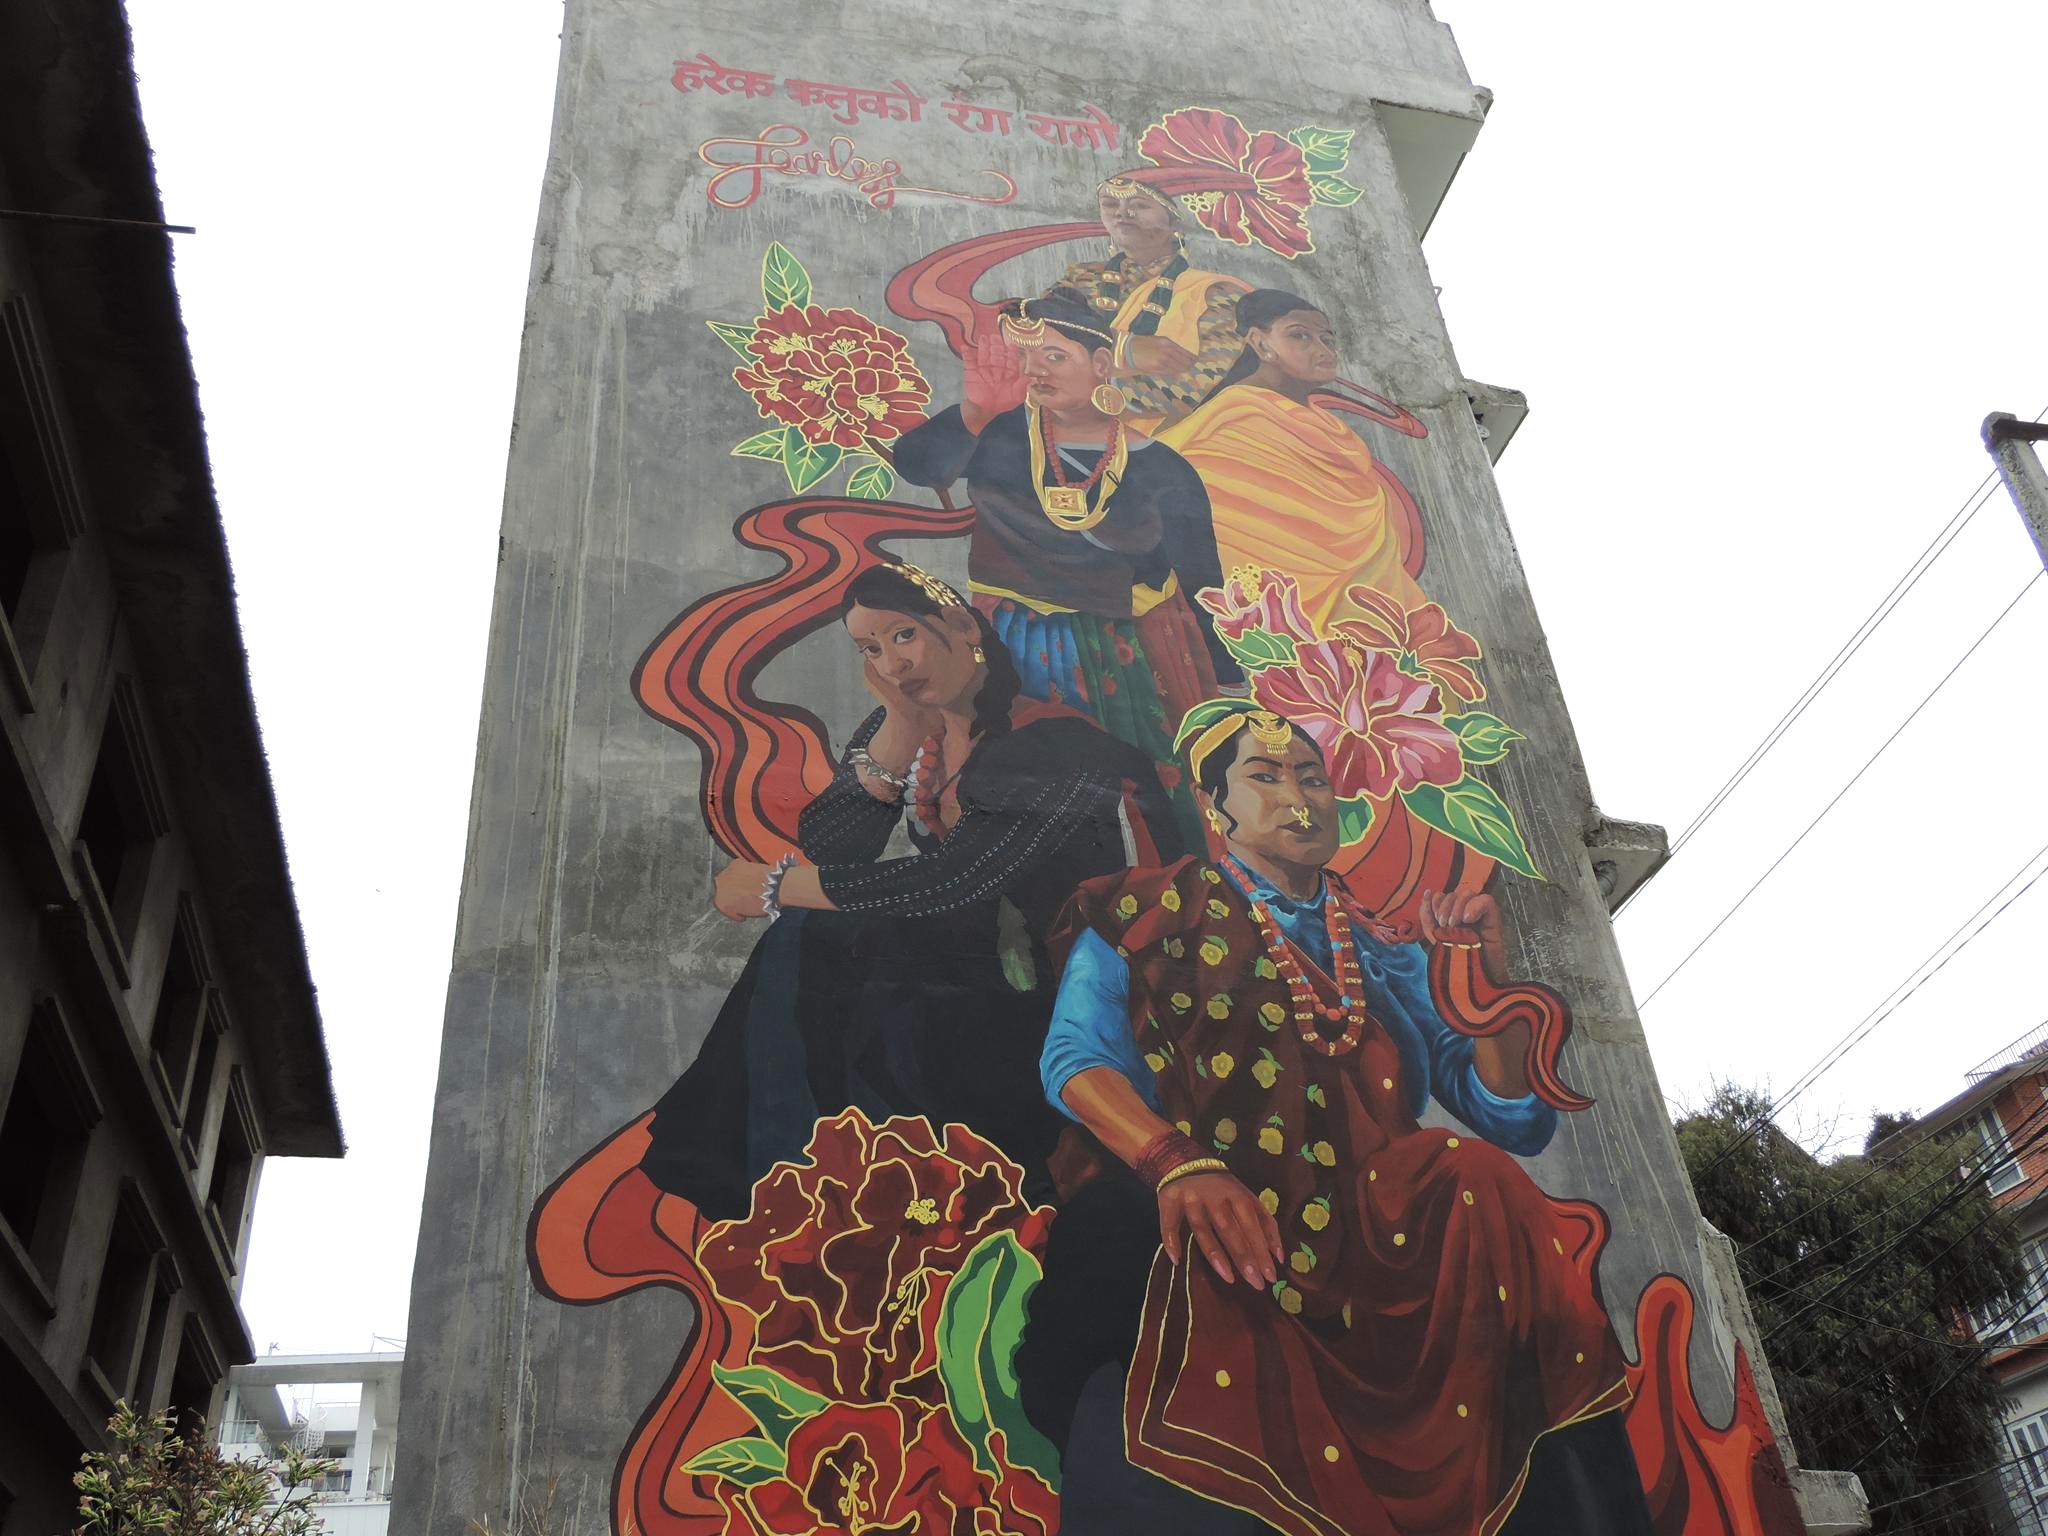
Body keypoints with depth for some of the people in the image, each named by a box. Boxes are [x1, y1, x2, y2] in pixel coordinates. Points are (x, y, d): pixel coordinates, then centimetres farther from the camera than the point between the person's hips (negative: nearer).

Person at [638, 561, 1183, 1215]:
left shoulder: (1053, 744, -20)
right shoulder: (898, 730, 3)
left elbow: (951, 883, -28)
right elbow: (827, 851, -6)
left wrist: (772, 885, -20)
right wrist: (899, 730, -17)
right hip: (962, 969, 7)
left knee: (889, 1014, -29)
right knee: (804, 942, -9)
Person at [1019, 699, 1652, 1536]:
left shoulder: (1388, 957, 23)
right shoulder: (1153, 912, 13)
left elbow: (1513, 1120, 16)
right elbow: (1075, 1055, -4)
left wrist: (1487, 979, 0)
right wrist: (1178, 1165, -23)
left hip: (1378, 1243, 4)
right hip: (1228, 1253, -4)